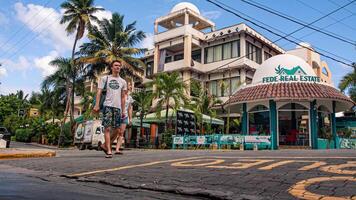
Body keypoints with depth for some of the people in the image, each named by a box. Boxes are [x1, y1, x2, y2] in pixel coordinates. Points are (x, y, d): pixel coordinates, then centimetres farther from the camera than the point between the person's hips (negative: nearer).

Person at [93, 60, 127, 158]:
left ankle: (105, 145, 22)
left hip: (118, 107, 4)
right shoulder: (105, 78, 9)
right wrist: (97, 105, -10)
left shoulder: (123, 82, 17)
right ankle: (109, 151, -5)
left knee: (117, 130, 3)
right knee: (107, 128, -8)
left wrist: (123, 110, 12)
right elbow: (99, 92, 2)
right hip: (108, 106, -4)